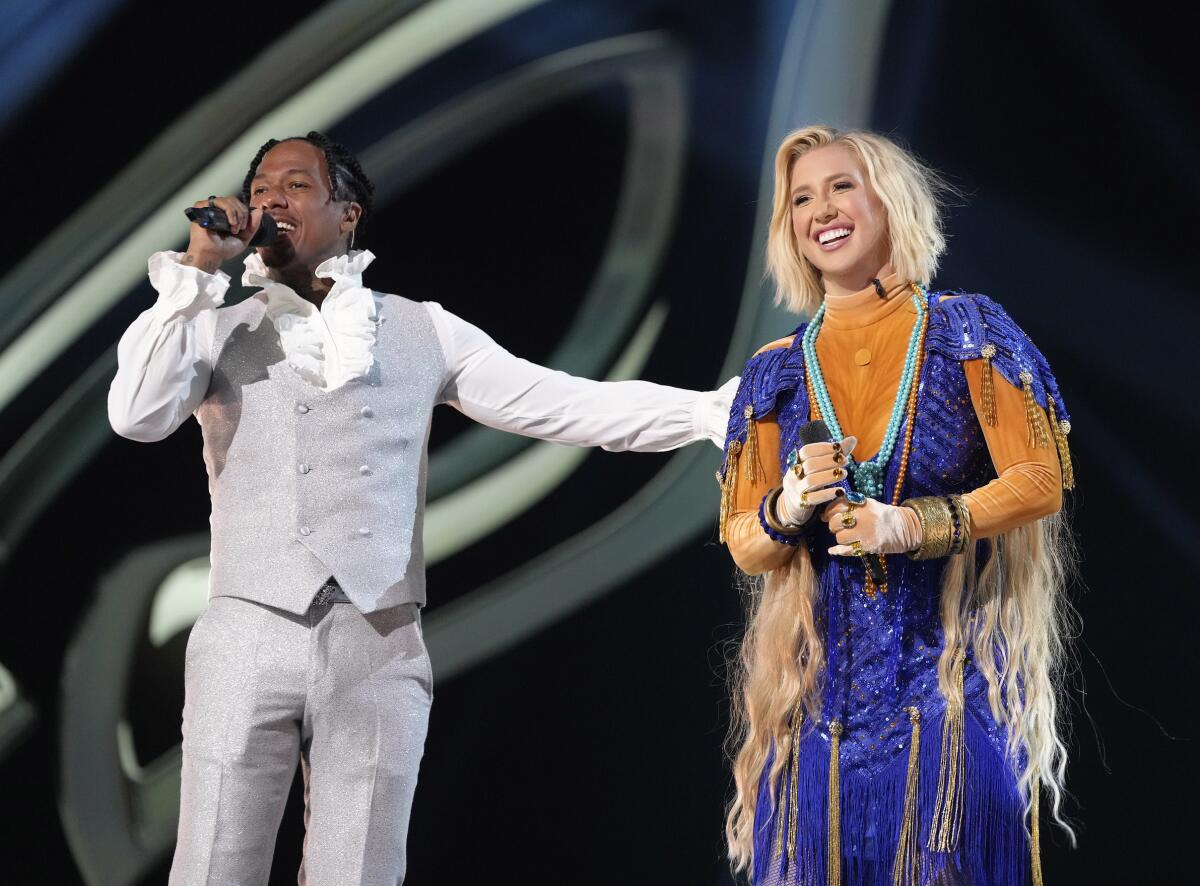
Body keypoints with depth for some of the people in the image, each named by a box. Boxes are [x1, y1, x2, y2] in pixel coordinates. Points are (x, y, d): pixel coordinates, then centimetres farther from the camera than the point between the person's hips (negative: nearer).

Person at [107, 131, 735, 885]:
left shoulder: (422, 331, 11)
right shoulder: (218, 329, 11)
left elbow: (569, 404, 8)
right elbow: (138, 416, -7)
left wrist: (717, 410, 0)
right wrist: (196, 271, -5)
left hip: (379, 647, 0)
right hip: (249, 637, 0)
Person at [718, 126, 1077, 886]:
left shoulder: (966, 332, 0)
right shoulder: (776, 373, 8)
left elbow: (1042, 480, -6)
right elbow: (743, 541, 10)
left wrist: (908, 526, -19)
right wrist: (786, 512, -13)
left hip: (953, 668, -2)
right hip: (823, 677, 3)